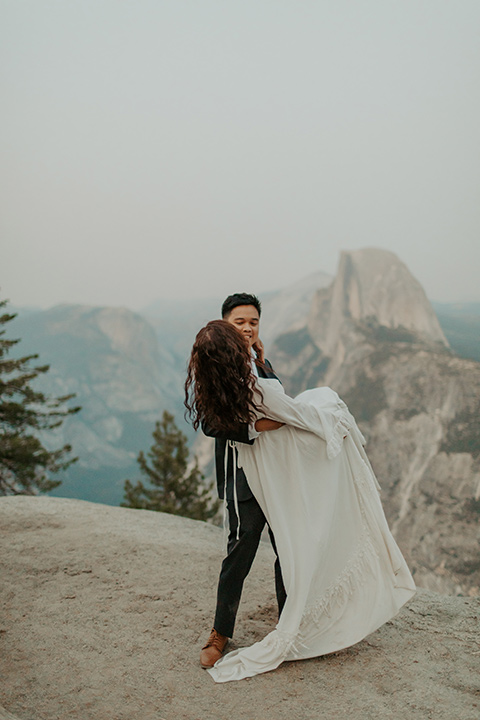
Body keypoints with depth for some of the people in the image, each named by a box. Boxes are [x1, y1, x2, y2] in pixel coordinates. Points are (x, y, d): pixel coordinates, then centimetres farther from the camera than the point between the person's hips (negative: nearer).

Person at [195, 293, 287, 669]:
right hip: (242, 472, -7)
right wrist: (254, 426, -26)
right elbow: (210, 424, -16)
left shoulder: (262, 363, 17)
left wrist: (262, 361, -4)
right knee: (241, 550, -5)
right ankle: (220, 634, 15)